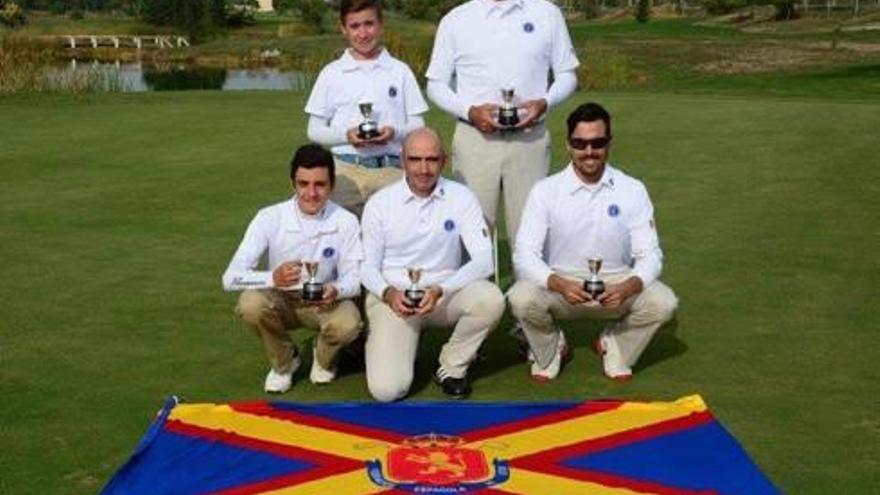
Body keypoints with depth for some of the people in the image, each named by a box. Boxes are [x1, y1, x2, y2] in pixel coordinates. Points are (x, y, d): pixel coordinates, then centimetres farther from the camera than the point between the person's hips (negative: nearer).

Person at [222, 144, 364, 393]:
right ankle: (284, 361, 0)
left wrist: (335, 291, -38)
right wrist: (273, 278, -45)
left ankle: (323, 359, 6)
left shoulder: (345, 222, -18)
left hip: (325, 301, 0)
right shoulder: (270, 218, -20)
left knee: (347, 325, -33)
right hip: (282, 299, 1)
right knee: (250, 303, -32)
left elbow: (354, 278, -13)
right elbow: (231, 277, -24)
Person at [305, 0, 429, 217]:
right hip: (344, 168, 0)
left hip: (390, 169, 0)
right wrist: (346, 135, -10)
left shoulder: (400, 71, 10)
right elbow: (314, 130, 9)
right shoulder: (331, 73, 9)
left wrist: (395, 132, -12)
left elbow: (418, 125, 9)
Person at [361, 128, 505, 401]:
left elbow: (483, 260, -12)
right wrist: (389, 293, -22)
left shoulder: (461, 197, -6)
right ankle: (381, 340, 18)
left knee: (491, 299, -31)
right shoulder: (379, 203, -5)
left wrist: (440, 290, -27)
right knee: (388, 389, -20)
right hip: (392, 297, -1)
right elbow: (368, 267, 0)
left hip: (446, 294, 2)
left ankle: (452, 366, -3)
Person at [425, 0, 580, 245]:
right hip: (475, 137, 0)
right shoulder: (455, 20, 6)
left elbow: (566, 74, 12)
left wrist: (545, 102, -9)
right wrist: (469, 111, -10)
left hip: (530, 137, 1)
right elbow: (436, 84, 8)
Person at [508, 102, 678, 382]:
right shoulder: (546, 191, -8)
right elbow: (524, 254, -15)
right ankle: (549, 351, 5)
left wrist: (628, 287, -29)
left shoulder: (632, 190, -4)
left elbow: (649, 255, -6)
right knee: (522, 298, -32)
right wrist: (559, 284, -34)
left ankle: (615, 347, 7)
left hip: (616, 285, 1)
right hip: (559, 284, -1)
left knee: (663, 302, -27)